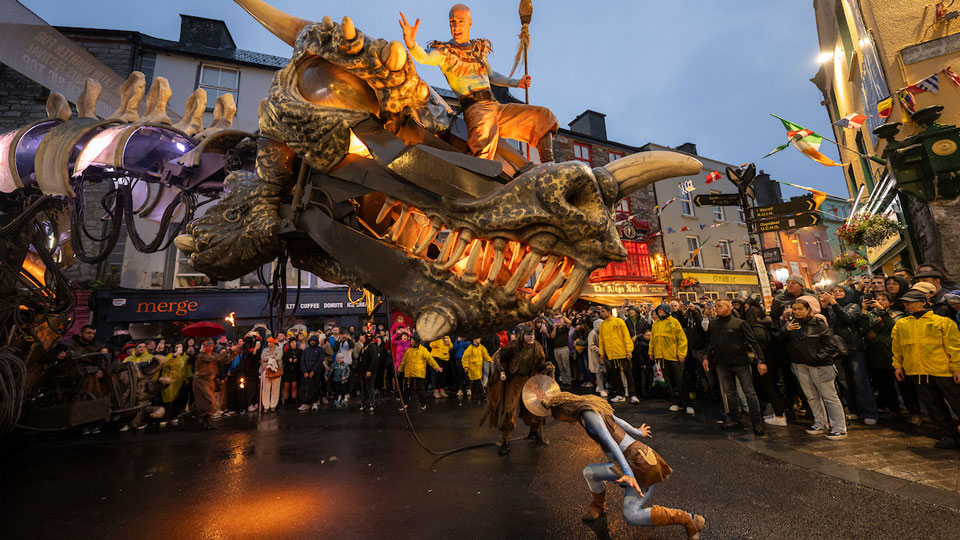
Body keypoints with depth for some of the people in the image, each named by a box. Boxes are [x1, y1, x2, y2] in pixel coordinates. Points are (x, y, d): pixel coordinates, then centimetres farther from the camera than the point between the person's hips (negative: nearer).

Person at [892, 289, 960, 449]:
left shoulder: (942, 322, 0)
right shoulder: (900, 325, 10)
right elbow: (897, 348, 15)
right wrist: (898, 365, 11)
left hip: (942, 370, -3)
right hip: (916, 371, 3)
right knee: (934, 406, 10)